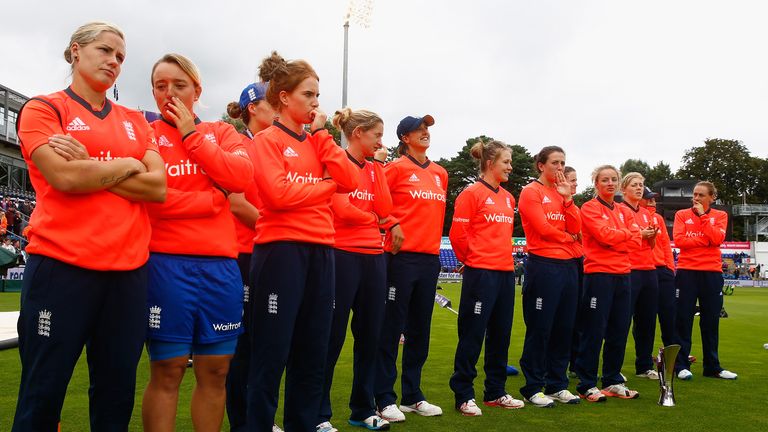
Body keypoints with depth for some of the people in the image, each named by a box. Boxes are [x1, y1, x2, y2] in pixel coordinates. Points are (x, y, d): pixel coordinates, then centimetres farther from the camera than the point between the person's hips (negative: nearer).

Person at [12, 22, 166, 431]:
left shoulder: (134, 121, 17)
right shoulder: (43, 109, 4)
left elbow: (158, 186, 2)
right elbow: (64, 176, -13)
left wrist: (88, 167, -7)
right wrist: (126, 166, 0)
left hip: (129, 267, 5)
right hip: (61, 264, -4)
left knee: (117, 390, 10)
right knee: (42, 393, 3)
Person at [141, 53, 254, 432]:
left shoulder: (221, 132, 16)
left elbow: (240, 177, -4)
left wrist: (191, 134, -2)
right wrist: (212, 200, -6)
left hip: (221, 263, 3)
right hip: (165, 262, -3)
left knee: (215, 371, 8)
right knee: (167, 372, 0)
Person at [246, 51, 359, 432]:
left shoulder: (317, 141, 17)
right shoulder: (267, 140, -2)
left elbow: (350, 180, 3)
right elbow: (279, 194, -17)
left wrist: (321, 134, 2)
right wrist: (327, 183, -3)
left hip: (320, 251, 7)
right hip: (281, 249, -7)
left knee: (312, 354, 12)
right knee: (271, 355, -2)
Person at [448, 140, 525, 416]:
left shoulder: (508, 198, 15)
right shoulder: (472, 193, -8)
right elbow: (458, 233, -10)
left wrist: (505, 256, 17)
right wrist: (472, 258, 1)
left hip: (506, 272, 8)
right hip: (481, 273, -7)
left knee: (501, 334, 12)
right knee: (472, 334, -2)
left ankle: (495, 392, 24)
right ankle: (464, 396, 7)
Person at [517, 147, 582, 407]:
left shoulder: (562, 193, 17)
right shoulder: (531, 192, -3)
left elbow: (576, 227, 5)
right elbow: (542, 228, -13)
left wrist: (567, 198, -4)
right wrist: (568, 237, 2)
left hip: (568, 265, 7)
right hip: (543, 266, -7)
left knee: (564, 328, 10)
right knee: (539, 329, -2)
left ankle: (557, 385, 21)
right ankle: (532, 388, 8)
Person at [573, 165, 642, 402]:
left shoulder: (624, 211, 17)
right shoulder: (589, 208, -2)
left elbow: (636, 239, 5)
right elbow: (604, 234, -15)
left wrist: (613, 237, -9)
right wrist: (625, 233, 1)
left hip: (622, 275, 7)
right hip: (599, 274, -7)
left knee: (619, 331, 10)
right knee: (594, 331, -4)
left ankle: (613, 382, 21)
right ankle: (587, 385, 3)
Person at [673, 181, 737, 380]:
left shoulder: (720, 216, 9)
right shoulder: (682, 214, 6)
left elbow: (717, 239, -9)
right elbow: (679, 240, -8)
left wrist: (703, 215, -8)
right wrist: (706, 240, -10)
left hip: (712, 273, 2)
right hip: (686, 272, -1)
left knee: (711, 321, 8)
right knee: (683, 320, 0)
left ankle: (712, 366, 18)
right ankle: (681, 365, 7)